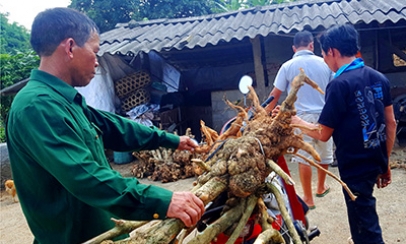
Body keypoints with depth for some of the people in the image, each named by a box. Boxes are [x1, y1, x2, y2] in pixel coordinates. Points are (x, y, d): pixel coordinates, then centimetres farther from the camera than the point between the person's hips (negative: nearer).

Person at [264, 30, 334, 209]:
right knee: (324, 154, 21)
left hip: (302, 117, -3)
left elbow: (275, 95, -3)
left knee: (303, 158, 5)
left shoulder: (287, 66, -4)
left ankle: (308, 198, 11)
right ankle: (321, 187, 40)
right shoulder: (324, 63, 2)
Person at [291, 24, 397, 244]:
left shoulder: (340, 85, -19)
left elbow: (323, 134, -16)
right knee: (364, 219, 28)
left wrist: (295, 120, 0)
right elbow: (391, 123, 7)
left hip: (355, 166, -7)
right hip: (376, 161, 8)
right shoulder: (379, 78, 3)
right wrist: (386, 163, 15)